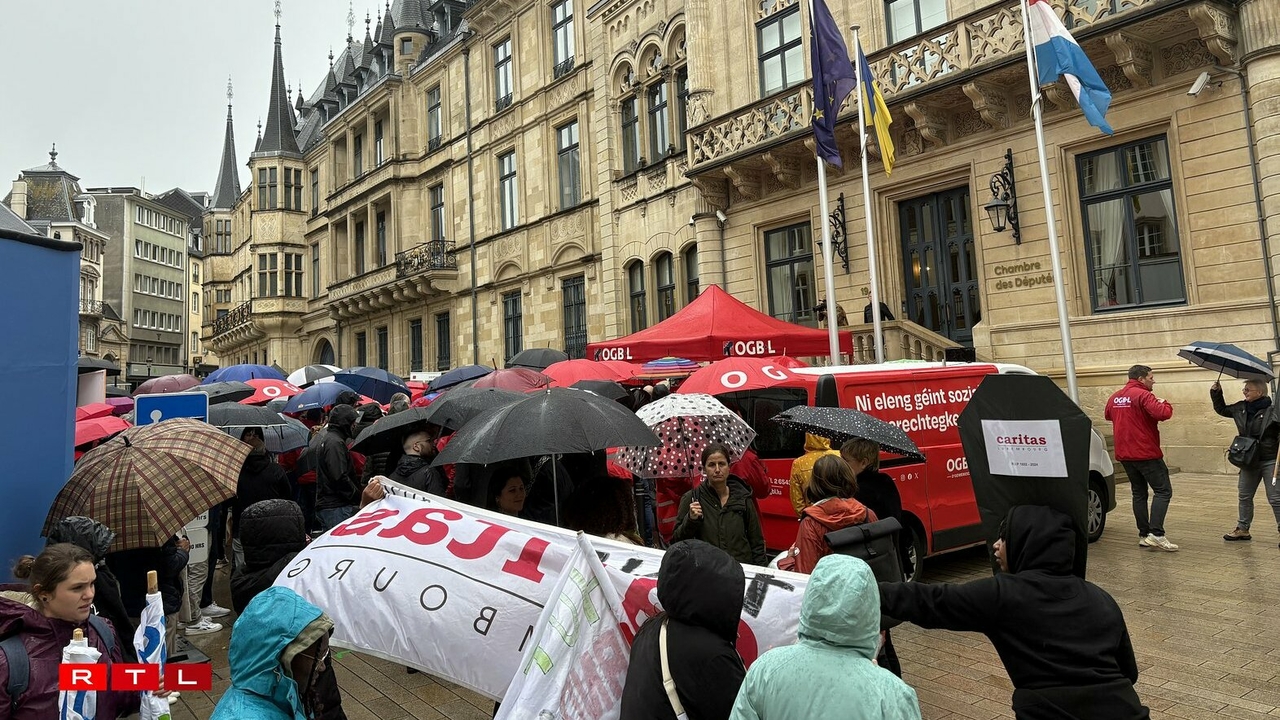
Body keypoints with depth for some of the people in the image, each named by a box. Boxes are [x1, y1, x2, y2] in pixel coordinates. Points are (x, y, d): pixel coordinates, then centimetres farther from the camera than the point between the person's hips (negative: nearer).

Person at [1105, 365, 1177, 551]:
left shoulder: (1115, 397, 11)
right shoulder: (1143, 395, -13)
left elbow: (1108, 414, 28)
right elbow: (1163, 413, -26)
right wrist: (1164, 403, -5)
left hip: (1124, 455, 8)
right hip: (1146, 453, -8)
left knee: (1139, 493, 13)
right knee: (1163, 491, -4)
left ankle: (1143, 535, 13)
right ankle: (1156, 534, -14)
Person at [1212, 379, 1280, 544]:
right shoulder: (1240, 408, 3)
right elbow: (1221, 409, 19)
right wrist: (1216, 393, 7)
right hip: (1249, 461, 7)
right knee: (1244, 496, 15)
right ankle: (1242, 529, 26)